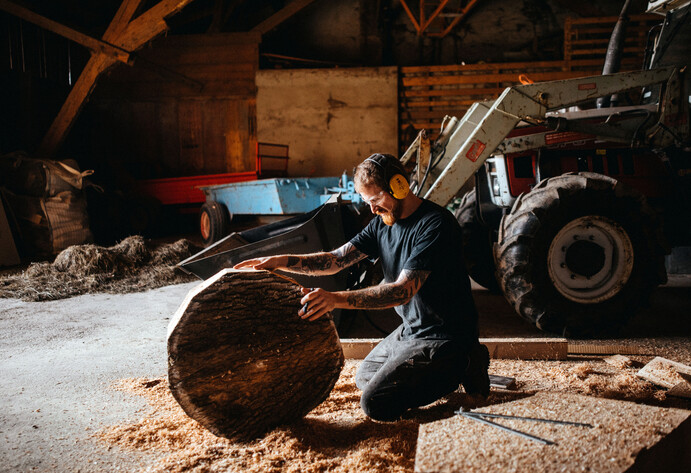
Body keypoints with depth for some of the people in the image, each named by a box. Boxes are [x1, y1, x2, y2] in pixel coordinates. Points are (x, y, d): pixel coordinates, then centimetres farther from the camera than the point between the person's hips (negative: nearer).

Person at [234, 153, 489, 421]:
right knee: (364, 378, 24)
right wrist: (282, 261, -16)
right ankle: (454, 363, 19)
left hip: (443, 336, -9)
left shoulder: (436, 225, -23)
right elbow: (336, 259, -2)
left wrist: (337, 299, -41)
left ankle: (461, 366, 0)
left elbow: (403, 291, -31)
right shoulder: (383, 223, 4)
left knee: (375, 403, -13)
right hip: (411, 329, 9)